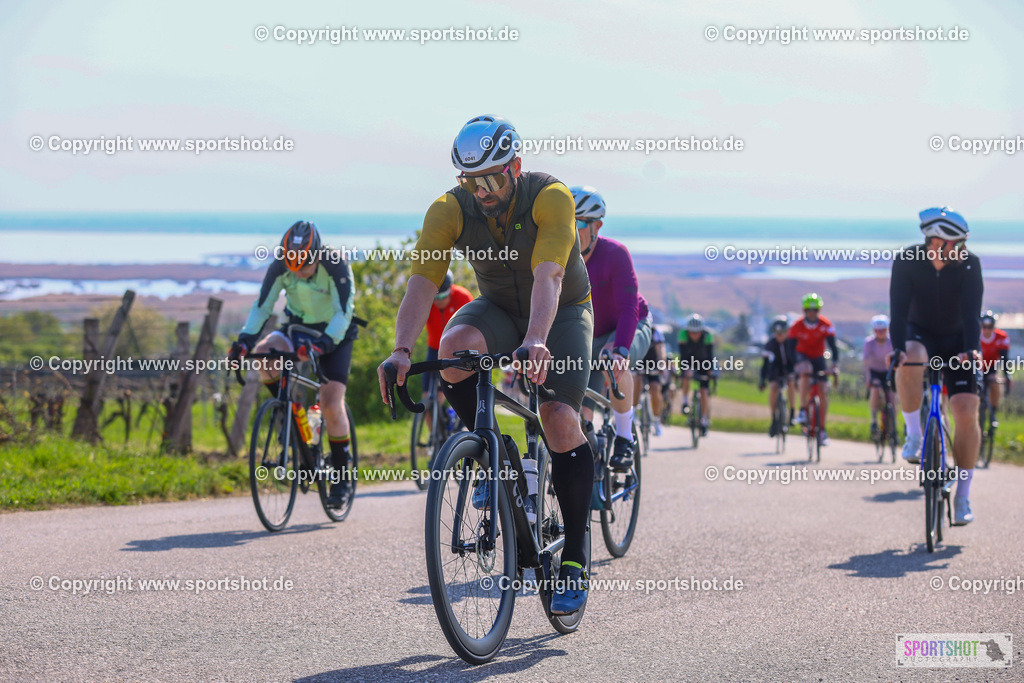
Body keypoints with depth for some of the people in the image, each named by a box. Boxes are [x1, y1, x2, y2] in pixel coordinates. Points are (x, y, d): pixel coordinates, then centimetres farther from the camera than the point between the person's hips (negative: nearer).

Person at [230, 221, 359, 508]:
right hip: (298, 327, 4)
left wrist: (324, 342, -49)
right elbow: (262, 306, -17)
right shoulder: (280, 267, -19)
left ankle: (343, 478, -1)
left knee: (331, 404, -14)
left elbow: (343, 313, -32)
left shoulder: (336, 265, -29)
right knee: (262, 351, -28)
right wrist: (244, 339, -32)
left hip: (335, 334, -4)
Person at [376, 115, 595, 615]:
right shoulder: (449, 209, -20)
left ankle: (576, 556, -11)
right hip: (498, 308, 3)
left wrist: (536, 340, -59)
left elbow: (547, 278, -42)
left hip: (563, 312, -3)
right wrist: (401, 349, -46)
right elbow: (422, 282, -29)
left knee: (560, 420, -22)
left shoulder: (551, 198, -29)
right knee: (454, 346, -33)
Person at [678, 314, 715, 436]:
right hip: (689, 361, 0)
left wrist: (710, 371, -42)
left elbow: (710, 355, -31)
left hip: (703, 362, 0)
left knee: (704, 391, -9)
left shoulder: (707, 335, -29)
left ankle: (704, 421, 5)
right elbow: (683, 354, -34)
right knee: (686, 377, -33)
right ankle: (685, 402, -10)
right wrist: (685, 370, -47)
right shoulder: (683, 334, -29)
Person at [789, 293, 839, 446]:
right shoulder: (797, 326, -22)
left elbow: (833, 346, -24)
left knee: (823, 391, -9)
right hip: (802, 356, -2)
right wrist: (792, 368, -38)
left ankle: (822, 429, 1)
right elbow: (791, 348, -24)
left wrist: (835, 365, -40)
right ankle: (802, 411, -32)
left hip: (818, 357, 2)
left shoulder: (826, 325, -20)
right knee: (805, 372, -37)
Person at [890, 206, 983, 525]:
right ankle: (914, 436, -18)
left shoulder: (969, 264, -19)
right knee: (910, 361, -38)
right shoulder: (906, 262, -19)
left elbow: (971, 310, -26)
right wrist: (898, 348, -41)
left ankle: (962, 496, -5)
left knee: (967, 412, -14)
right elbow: (899, 309, -27)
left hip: (957, 342, 0)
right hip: (921, 335, 0)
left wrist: (971, 349, -41)